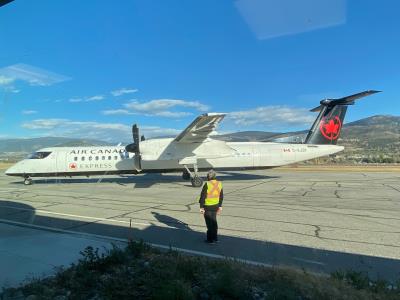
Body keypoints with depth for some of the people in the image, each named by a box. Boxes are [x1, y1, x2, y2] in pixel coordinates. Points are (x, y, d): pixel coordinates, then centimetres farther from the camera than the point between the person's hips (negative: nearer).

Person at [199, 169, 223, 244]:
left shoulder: (207, 184, -17)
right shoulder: (219, 184, 2)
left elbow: (203, 196, -16)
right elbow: (221, 196, 10)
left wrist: (201, 207, -9)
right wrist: (220, 206, 18)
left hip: (208, 207, -6)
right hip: (215, 206, 6)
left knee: (209, 223, 4)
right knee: (214, 221, 19)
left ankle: (210, 239, 13)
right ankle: (215, 238, 28)